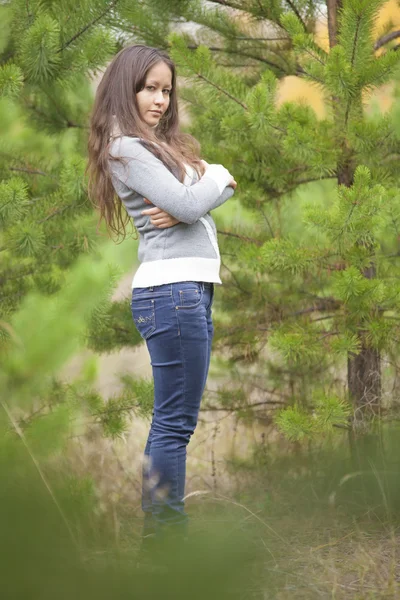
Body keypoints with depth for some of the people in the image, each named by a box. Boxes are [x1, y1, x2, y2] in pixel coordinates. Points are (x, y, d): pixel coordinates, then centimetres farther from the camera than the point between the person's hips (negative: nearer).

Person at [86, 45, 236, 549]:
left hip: (191, 289, 10)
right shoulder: (126, 150, -8)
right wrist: (217, 176, 3)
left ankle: (156, 524, 17)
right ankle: (168, 529, -4)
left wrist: (185, 204, -10)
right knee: (177, 421, -7)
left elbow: (216, 190, 11)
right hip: (172, 289, -10)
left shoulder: (162, 144, 20)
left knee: (171, 418, 11)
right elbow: (190, 205, -16)